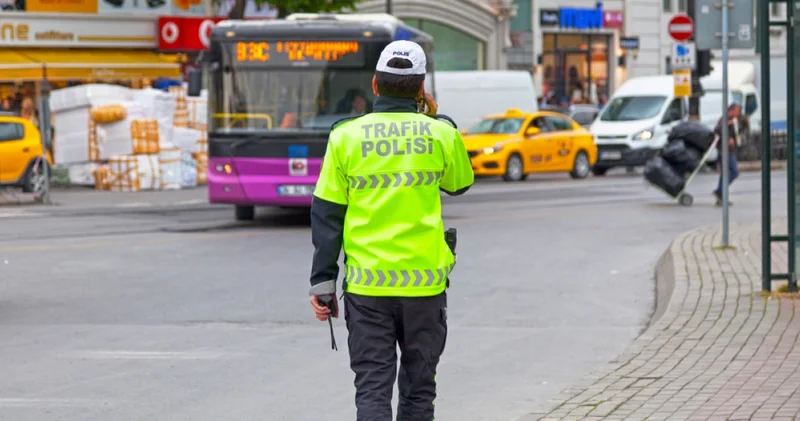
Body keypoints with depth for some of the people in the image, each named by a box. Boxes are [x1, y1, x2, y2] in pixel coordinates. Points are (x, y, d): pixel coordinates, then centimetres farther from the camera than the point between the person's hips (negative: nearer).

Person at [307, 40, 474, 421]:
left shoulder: (346, 136, -2)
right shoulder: (440, 134, -2)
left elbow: (327, 215, -1)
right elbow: (459, 183, 18)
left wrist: (322, 281, 4)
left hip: (366, 285, 0)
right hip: (425, 282, 1)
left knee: (372, 389, 1)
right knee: (418, 389, 13)